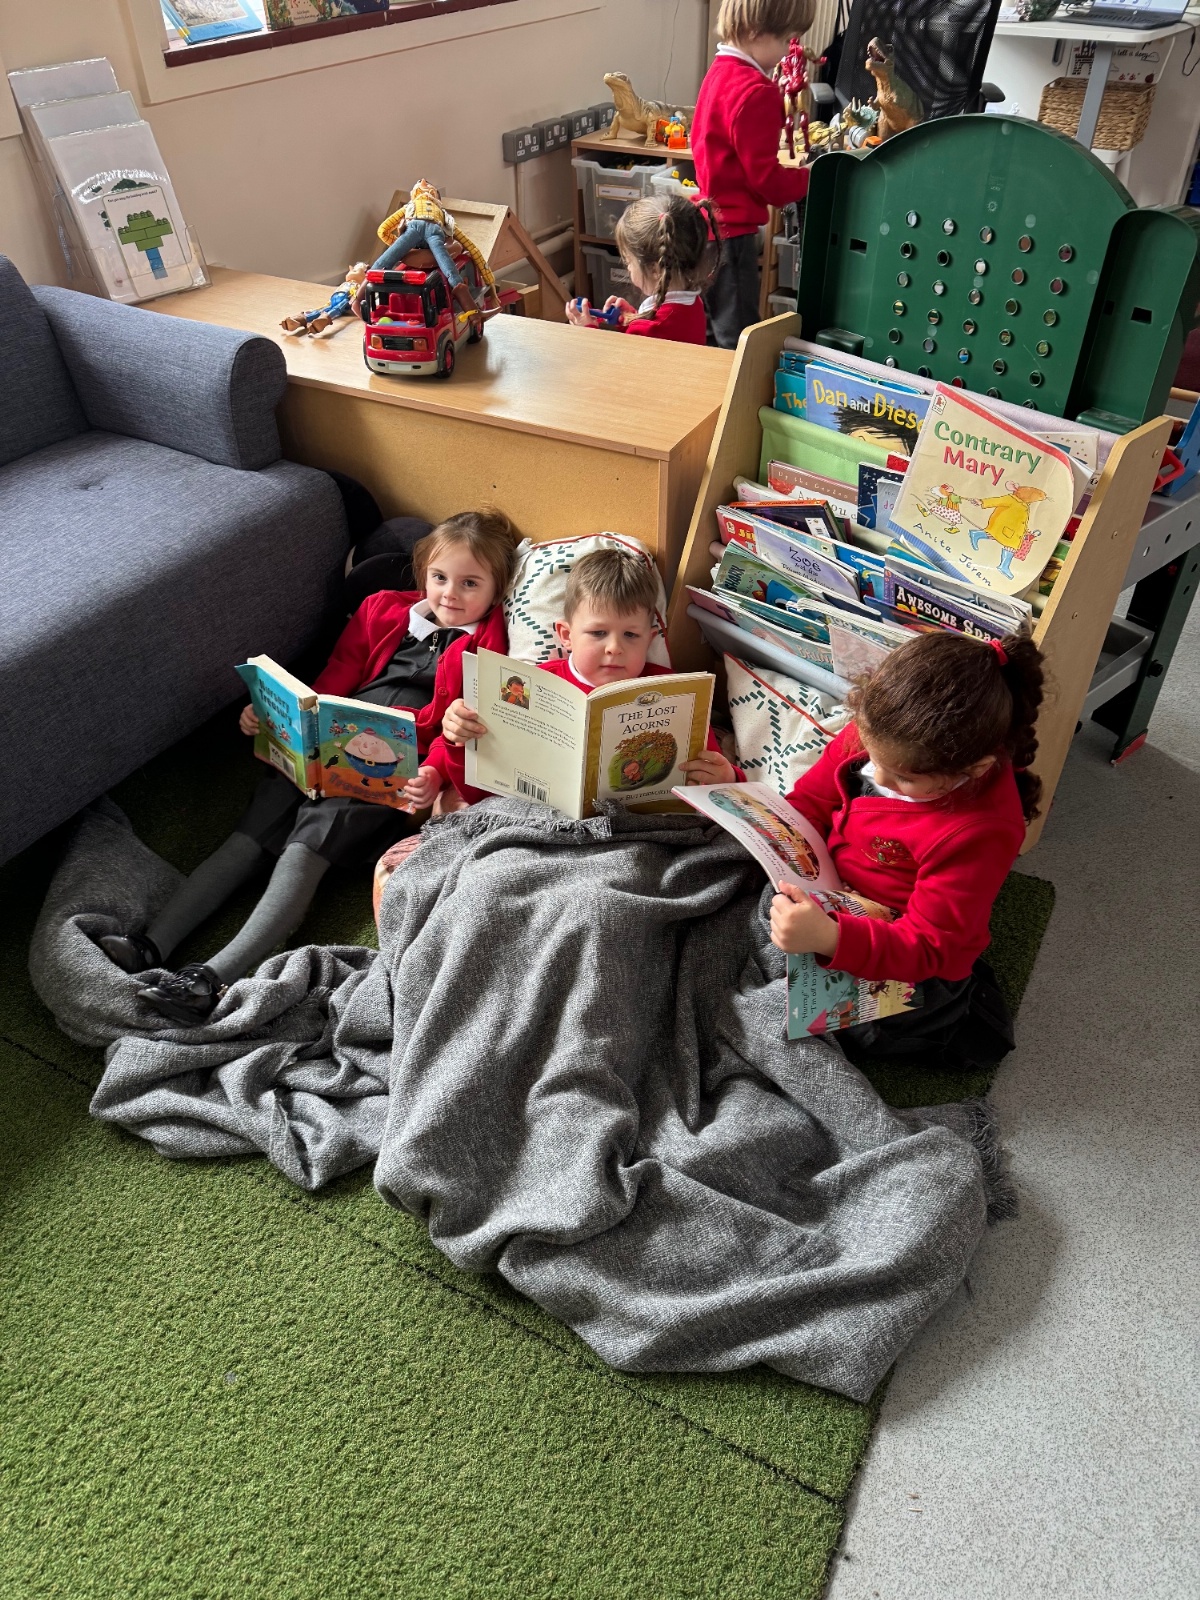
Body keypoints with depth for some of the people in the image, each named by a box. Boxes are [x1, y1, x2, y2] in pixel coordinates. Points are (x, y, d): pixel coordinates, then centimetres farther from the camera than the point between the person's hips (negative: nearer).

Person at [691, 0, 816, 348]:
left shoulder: (720, 72, 11)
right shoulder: (754, 92, -20)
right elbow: (767, 180, -19)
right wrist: (812, 177, -7)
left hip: (711, 218, 11)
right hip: (732, 228, -11)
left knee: (722, 330, 19)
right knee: (738, 338, -4)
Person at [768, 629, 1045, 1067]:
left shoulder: (980, 833, -33)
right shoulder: (880, 735, -17)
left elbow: (927, 948, -30)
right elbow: (809, 802, -1)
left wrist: (829, 938, -47)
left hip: (908, 963, -7)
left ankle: (950, 1015, 5)